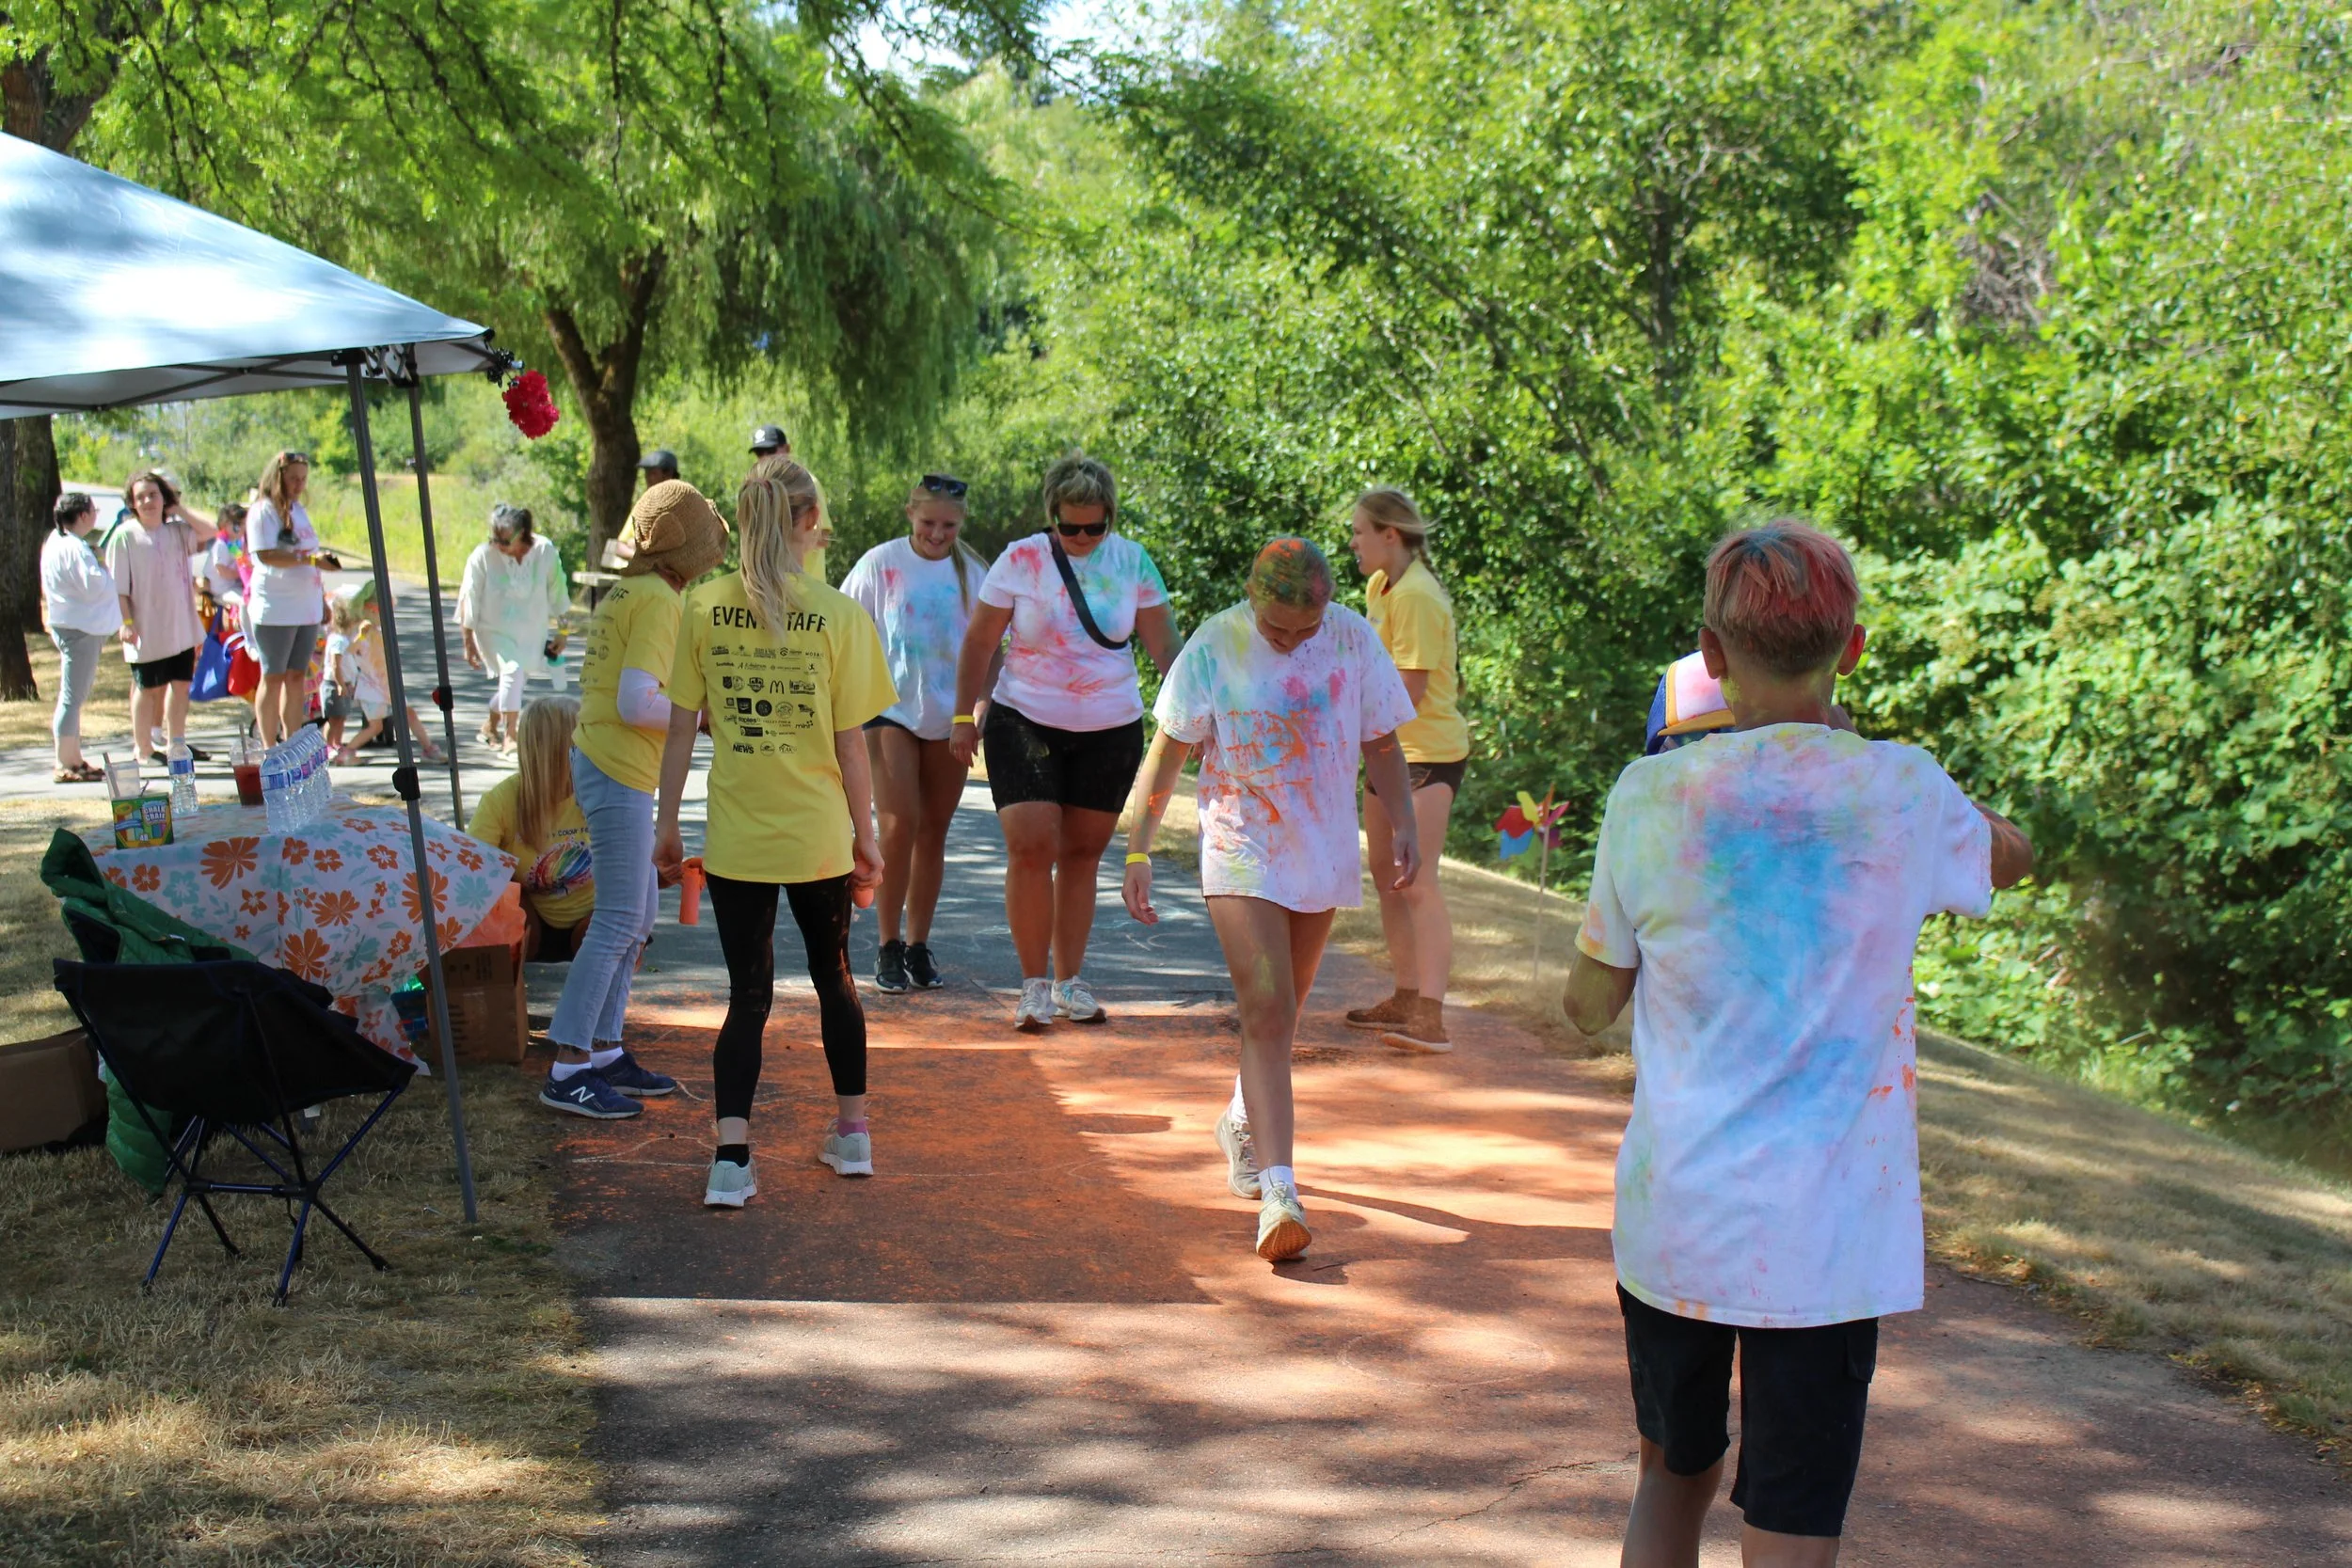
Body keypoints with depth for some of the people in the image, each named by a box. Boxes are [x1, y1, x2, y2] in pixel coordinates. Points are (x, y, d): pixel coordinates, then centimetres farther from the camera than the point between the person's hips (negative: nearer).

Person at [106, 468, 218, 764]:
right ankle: (143, 748, 13)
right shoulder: (124, 535, -8)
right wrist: (126, 623, -18)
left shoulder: (177, 529, 8)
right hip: (146, 630, -5)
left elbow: (209, 530, -6)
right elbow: (118, 587, -11)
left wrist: (179, 508, -1)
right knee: (147, 687, 3)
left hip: (182, 626, 5)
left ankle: (176, 742, 23)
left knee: (180, 683, 11)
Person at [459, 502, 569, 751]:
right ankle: (509, 736, -19)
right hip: (494, 630, -4)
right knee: (512, 670, -25)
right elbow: (469, 600, -11)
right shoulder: (483, 555, -20)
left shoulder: (545, 551, -14)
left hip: (530, 631, 4)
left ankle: (490, 726, 40)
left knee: (517, 679, 14)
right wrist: (469, 642, -7)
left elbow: (556, 593, 2)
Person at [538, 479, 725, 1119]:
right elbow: (637, 704, -22)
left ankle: (604, 1051, 19)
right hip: (619, 773, -10)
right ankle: (568, 1067, -7)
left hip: (600, 763, 10)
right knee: (619, 921, -8)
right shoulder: (658, 601, -15)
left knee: (637, 913, 15)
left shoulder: (628, 593, 14)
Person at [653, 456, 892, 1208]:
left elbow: (682, 728, -1)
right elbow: (850, 742, -5)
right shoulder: (839, 615, -8)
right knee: (833, 976, 19)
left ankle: (731, 1157, -7)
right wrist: (865, 835, 6)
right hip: (817, 834, 0)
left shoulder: (704, 608, -4)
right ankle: (852, 1133, 32)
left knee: (748, 993, 5)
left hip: (734, 837, 0)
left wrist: (666, 822, 9)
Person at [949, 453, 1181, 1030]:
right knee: (1030, 849, -11)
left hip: (1111, 731, 2)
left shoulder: (1132, 562, 0)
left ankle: (1068, 982, 20)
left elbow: (1164, 645, 5)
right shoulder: (1021, 561, -6)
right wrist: (964, 716, 0)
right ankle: (1034, 985, 0)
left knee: (1081, 854, 9)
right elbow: (979, 642, 1)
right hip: (1025, 723, -2)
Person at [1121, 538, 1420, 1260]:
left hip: (1322, 850, 4)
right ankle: (1278, 1191, -21)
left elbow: (1381, 742, 6)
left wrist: (1403, 823, -8)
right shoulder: (1215, 646, -11)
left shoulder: (1353, 639, -3)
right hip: (1241, 852, -3)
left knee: (1280, 1011, 16)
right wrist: (1138, 852, -12)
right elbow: (1167, 752, -6)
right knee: (1266, 1014, -15)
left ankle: (1241, 1124, 44)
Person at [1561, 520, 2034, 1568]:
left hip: (1670, 1217, 2)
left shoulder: (1650, 797, -5)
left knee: (1671, 1475, 23)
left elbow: (1587, 1008, 6)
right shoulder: (1900, 791, -6)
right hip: (1828, 1238, -2)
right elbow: (2009, 858, 18)